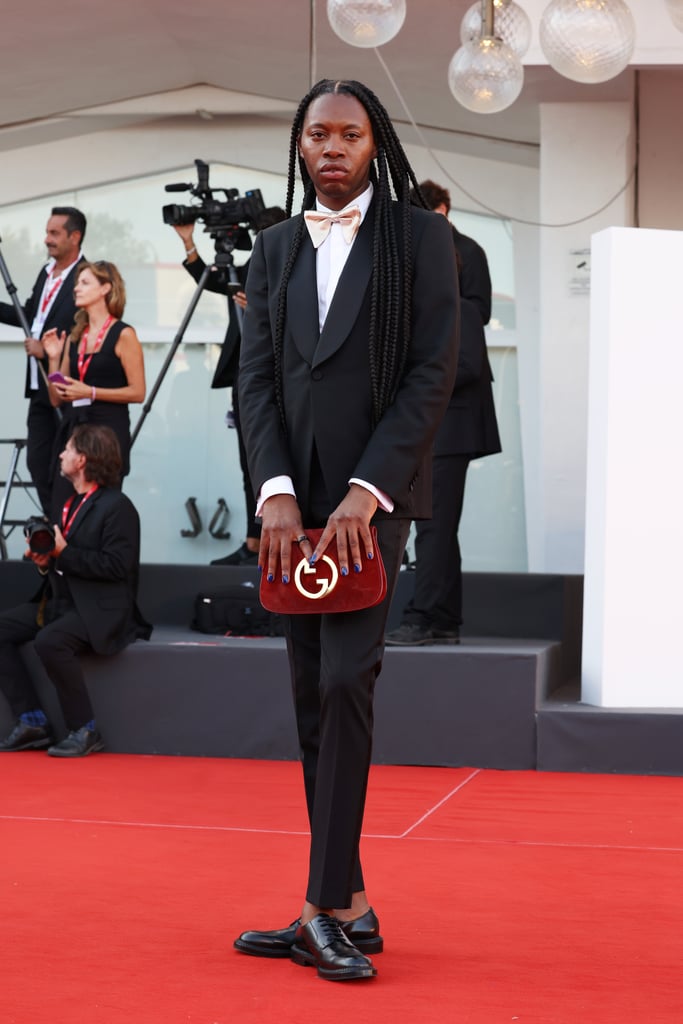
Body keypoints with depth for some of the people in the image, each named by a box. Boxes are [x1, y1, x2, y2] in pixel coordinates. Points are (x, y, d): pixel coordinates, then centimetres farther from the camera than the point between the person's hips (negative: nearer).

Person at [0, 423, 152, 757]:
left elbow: (116, 566, -21)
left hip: (99, 609, -9)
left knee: (49, 641, -34)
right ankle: (32, 723, -5)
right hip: (60, 602, 9)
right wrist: (45, 560, 1)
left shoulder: (117, 506, -12)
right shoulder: (71, 502, 15)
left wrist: (63, 551, -21)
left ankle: (85, 731, -19)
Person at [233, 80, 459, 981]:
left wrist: (366, 493, -14)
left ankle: (328, 908, -12)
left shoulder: (420, 237, 2)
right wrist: (276, 493, -8)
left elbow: (433, 372, -6)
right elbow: (256, 377, 7)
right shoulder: (274, 251, 14)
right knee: (315, 703, 5)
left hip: (375, 495, -5)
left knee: (345, 682, -16)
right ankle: (347, 907, 11)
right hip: (295, 499, 5)